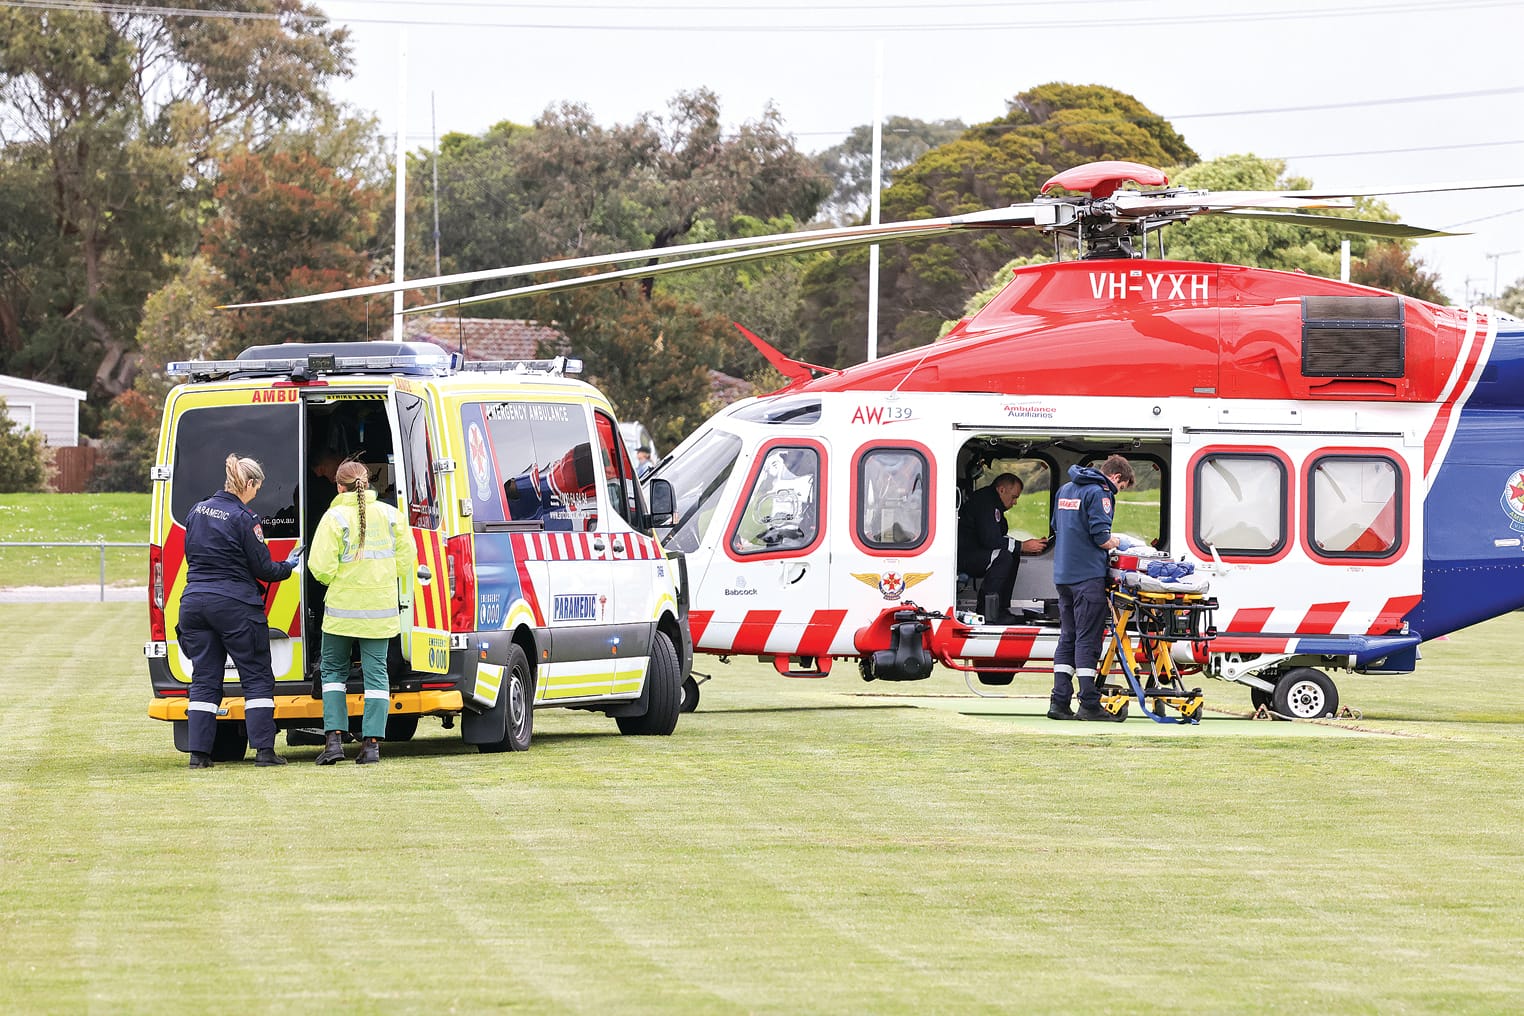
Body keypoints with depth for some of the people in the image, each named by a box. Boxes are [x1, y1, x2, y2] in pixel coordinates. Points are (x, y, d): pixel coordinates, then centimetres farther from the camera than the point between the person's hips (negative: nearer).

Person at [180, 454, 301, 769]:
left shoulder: (198, 512, 8)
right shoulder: (243, 519, -11)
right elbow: (263, 569, -7)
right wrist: (289, 566, 11)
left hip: (194, 601, 6)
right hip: (235, 606, -6)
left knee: (204, 680, 8)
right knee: (257, 677, 3)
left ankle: (198, 752, 1)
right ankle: (264, 749, -2)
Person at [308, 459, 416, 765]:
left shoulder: (335, 518, -11)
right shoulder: (390, 515, 1)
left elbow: (321, 567, -14)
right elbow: (406, 557, 5)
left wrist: (333, 580, 8)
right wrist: (402, 595, 19)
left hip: (342, 610, -3)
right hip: (381, 610, 3)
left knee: (333, 671, 11)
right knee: (376, 673, 6)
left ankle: (334, 739, 1)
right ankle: (372, 743, 0)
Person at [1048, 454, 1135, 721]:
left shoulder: (1066, 490, 18)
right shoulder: (1099, 493, -10)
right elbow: (1100, 535, -17)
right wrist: (1113, 543, 5)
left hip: (1063, 575, 8)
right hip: (1088, 575, -8)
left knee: (1067, 637, 11)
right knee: (1087, 639, -7)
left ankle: (1059, 702, 7)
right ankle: (1089, 704, -8)